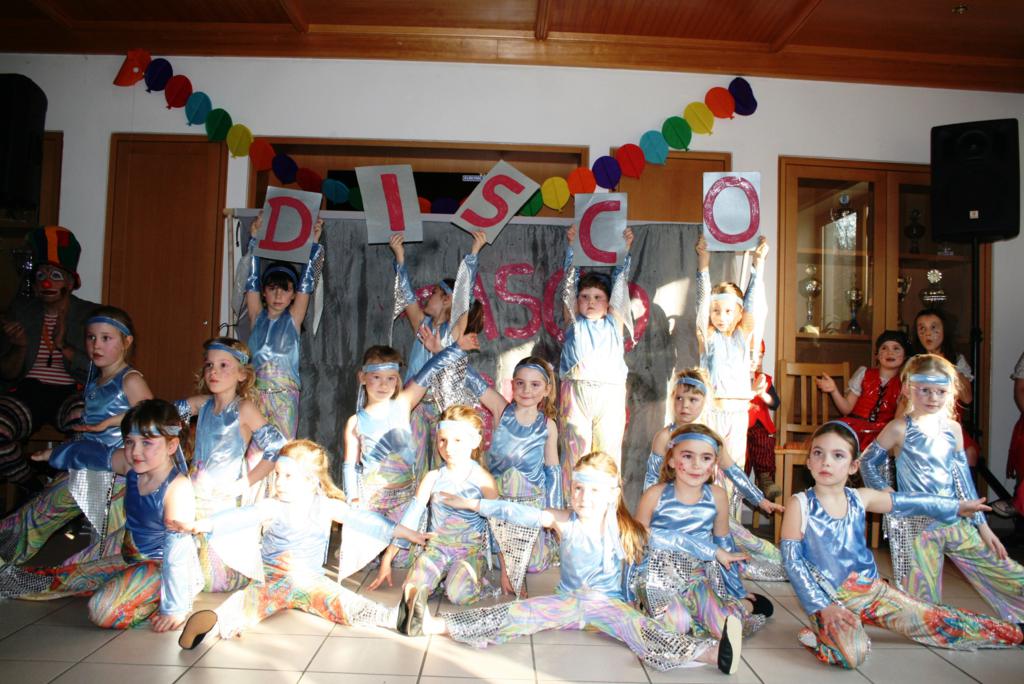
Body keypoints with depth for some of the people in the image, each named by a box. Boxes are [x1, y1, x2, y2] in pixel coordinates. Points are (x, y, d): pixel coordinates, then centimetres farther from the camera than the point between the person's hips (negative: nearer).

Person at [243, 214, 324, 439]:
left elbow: (307, 281, -1)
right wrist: (255, 238, 6)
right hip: (255, 392, 2)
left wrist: (314, 243, -3)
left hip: (284, 395, -2)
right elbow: (253, 279, 8)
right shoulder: (257, 316, 8)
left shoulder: (293, 318, 3)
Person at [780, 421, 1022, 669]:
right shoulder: (799, 504, -15)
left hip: (871, 588, 5)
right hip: (828, 599, -5)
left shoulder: (860, 498, 0)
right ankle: (818, 634, -4)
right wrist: (822, 607, -18)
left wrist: (957, 506, 24)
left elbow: (909, 502, 15)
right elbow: (792, 562, -14)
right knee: (853, 653, -31)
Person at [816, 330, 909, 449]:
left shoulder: (903, 385, 8)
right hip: (854, 427, 0)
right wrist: (834, 390, -12)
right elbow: (847, 409, 4)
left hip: (881, 434, 0)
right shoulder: (864, 374, 8)